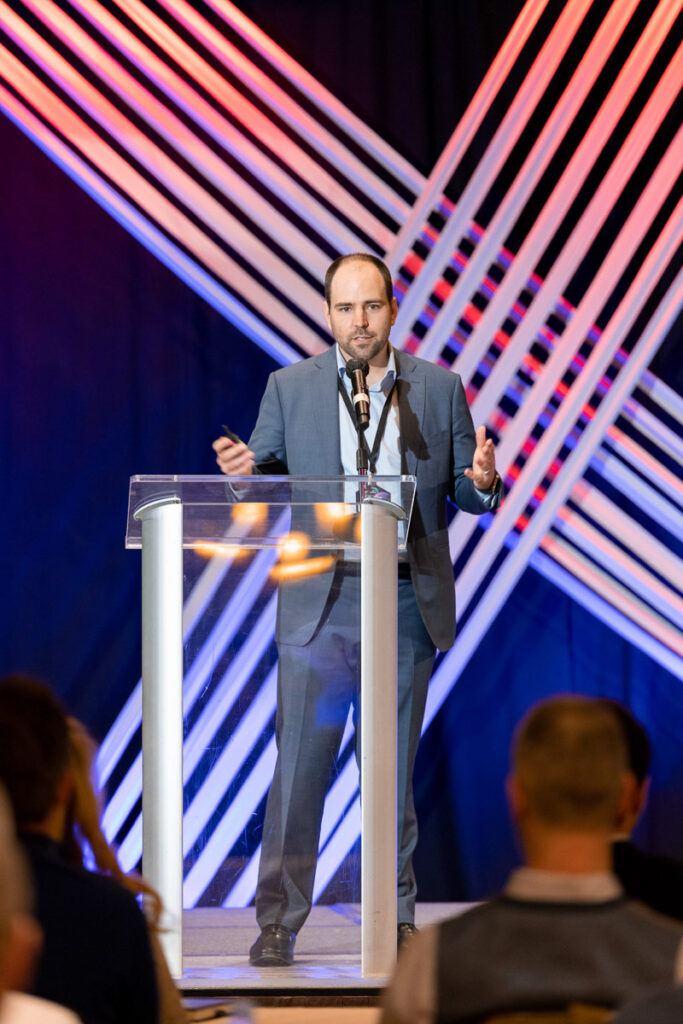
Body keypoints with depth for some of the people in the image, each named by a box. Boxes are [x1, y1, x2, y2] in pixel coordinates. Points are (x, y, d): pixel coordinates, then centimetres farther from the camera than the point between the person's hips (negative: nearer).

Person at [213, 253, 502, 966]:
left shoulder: (440, 389, 7)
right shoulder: (290, 388, 6)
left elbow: (463, 492, 10)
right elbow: (263, 484, 9)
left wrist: (481, 482, -13)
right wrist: (241, 471, -13)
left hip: (407, 604, 1)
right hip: (319, 602, -1)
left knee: (393, 769, 6)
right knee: (299, 766, -4)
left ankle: (395, 919, 14)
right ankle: (278, 921, 1)